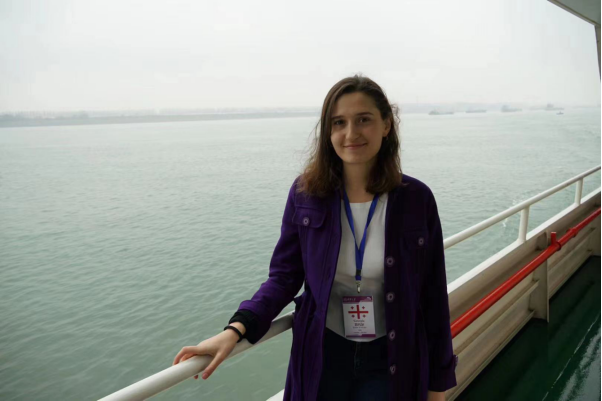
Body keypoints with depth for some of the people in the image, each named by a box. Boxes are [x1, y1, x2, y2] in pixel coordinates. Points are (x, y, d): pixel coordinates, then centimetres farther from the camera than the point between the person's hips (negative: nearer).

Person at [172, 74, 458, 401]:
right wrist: (235, 329, -18)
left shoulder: (416, 199, -10)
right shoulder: (305, 194, -9)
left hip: (391, 363, -1)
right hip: (322, 359, 1)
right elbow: (284, 276, -3)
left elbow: (433, 296, -4)